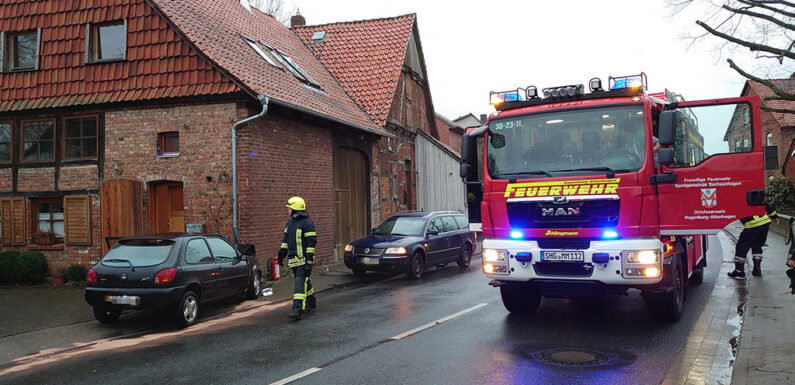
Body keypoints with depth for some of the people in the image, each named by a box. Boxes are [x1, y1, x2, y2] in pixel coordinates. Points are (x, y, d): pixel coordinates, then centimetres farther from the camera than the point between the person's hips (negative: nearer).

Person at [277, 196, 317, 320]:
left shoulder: (307, 223, -13)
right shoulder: (290, 223, 14)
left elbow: (311, 242, -15)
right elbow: (286, 239, 24)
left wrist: (309, 258, -19)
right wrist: (282, 253, 20)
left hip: (303, 260, -8)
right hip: (294, 259, 8)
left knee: (300, 283, -13)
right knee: (304, 282, 17)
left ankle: (297, 309, -18)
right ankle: (311, 302, 32)